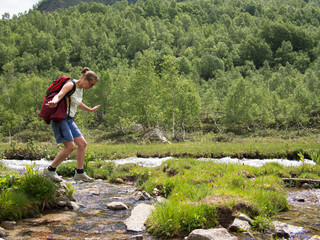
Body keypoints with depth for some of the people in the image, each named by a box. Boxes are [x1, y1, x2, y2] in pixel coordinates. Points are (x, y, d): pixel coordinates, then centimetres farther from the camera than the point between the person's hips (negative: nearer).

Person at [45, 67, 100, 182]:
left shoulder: (81, 89, 14)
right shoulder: (70, 85, -12)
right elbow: (58, 96, -28)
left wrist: (90, 110, 46)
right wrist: (54, 102, -52)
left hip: (69, 119, 9)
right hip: (60, 117, -9)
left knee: (82, 144, 3)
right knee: (70, 147, -13)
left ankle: (79, 173, 11)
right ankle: (50, 170, 0)